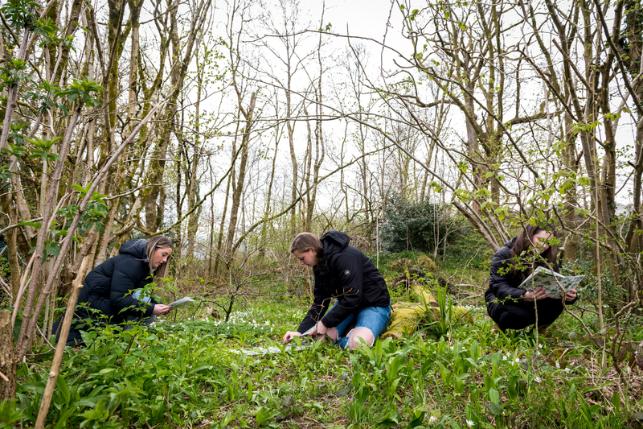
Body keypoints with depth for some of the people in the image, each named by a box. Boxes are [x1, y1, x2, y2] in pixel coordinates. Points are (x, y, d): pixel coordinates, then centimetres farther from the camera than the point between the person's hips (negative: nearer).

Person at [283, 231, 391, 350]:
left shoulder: (344, 257, -28)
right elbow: (320, 301, 1)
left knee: (356, 344, -32)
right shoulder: (320, 265, 0)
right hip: (347, 303, 8)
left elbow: (352, 298, -31)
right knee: (318, 335, -10)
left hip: (375, 304, -8)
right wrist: (301, 331, -9)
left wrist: (325, 323, -22)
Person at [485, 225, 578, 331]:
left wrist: (568, 296, -34)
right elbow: (498, 286, -27)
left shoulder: (548, 260, -4)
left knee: (557, 303, -22)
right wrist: (524, 295, -45)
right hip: (502, 302, -4)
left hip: (530, 305, 4)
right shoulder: (504, 255, -18)